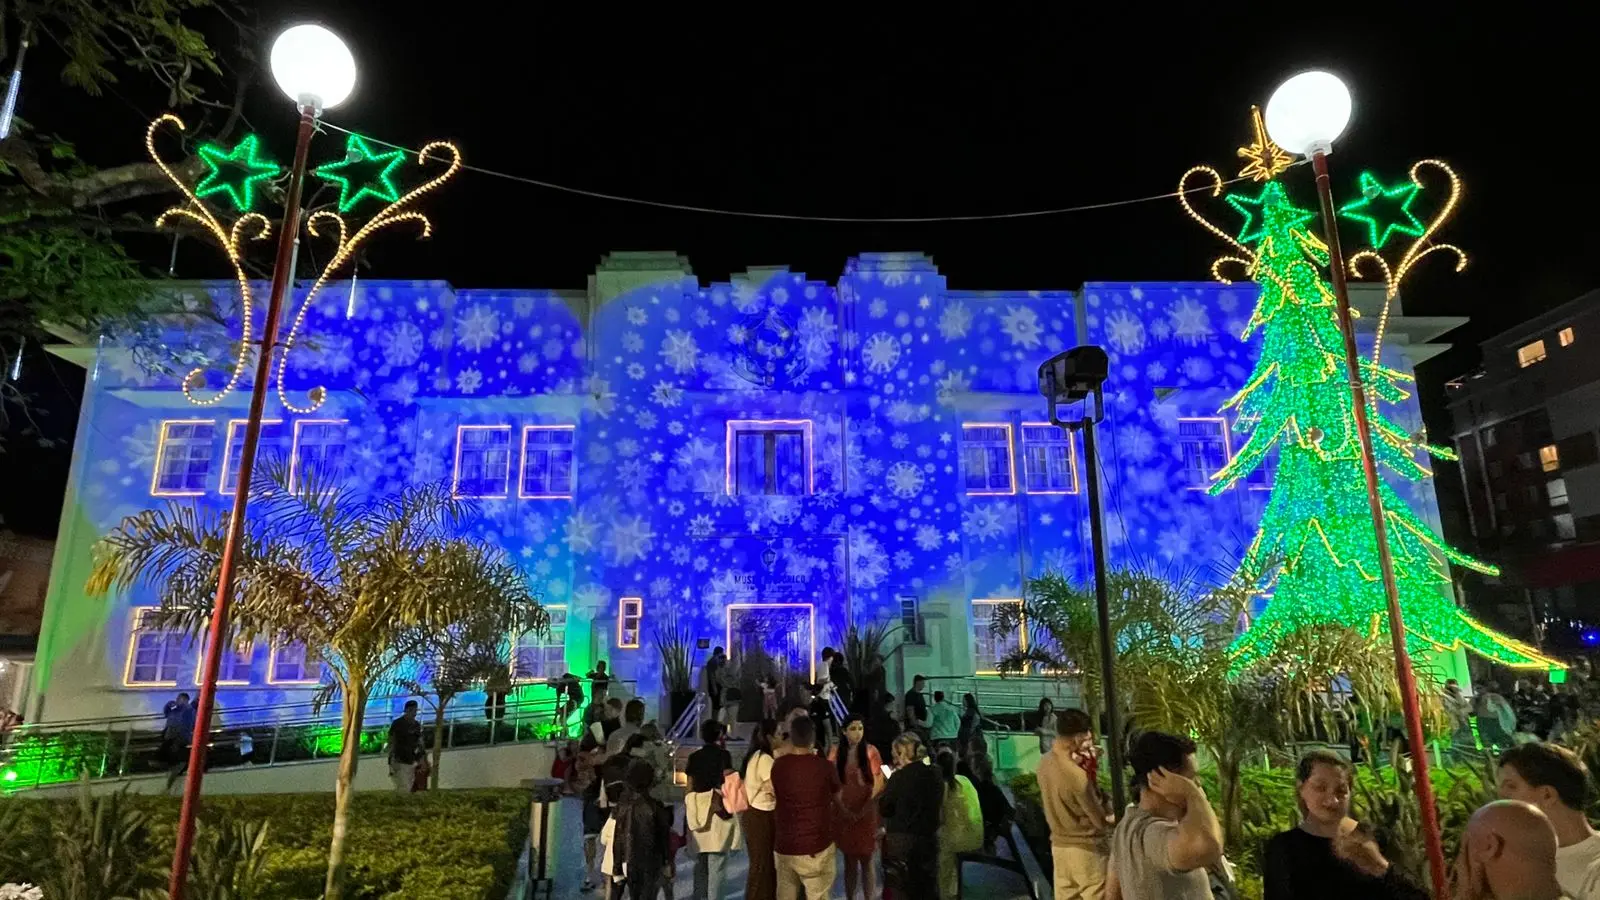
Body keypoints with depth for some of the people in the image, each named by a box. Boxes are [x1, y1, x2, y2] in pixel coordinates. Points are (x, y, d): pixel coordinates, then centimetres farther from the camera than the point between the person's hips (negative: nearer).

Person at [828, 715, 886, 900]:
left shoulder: (871, 751, -6)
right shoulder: (836, 752, -1)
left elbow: (878, 784, -5)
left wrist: (864, 810, -11)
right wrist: (843, 808, -7)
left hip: (867, 813, -2)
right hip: (844, 813, 2)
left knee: (866, 860, 3)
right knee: (849, 860, 11)